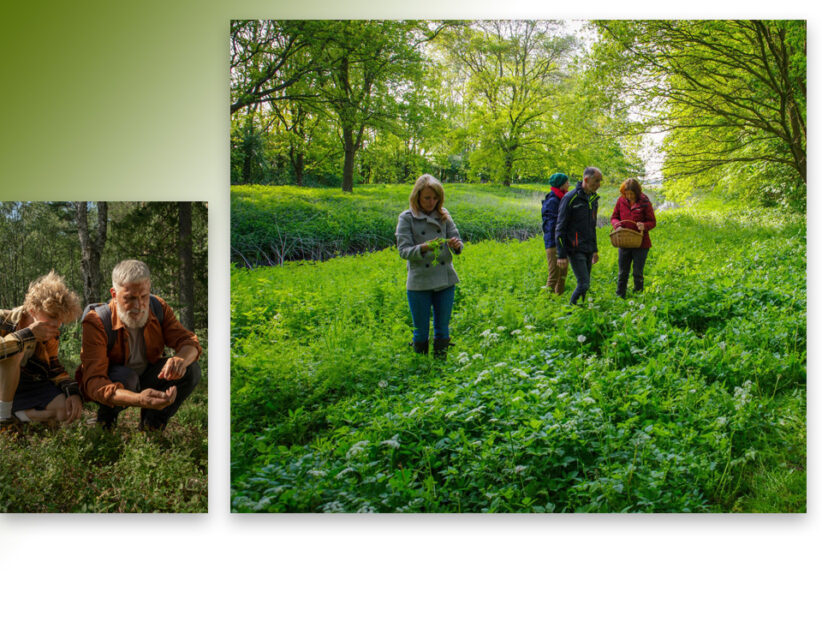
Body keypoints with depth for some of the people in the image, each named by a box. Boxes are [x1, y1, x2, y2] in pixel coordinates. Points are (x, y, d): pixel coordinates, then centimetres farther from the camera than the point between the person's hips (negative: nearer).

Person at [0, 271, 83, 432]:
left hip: (26, 386, 5)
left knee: (69, 410, -17)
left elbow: (54, 368, 6)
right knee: (16, 353, -33)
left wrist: (73, 392, -12)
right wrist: (27, 335, -37)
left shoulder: (49, 337, -3)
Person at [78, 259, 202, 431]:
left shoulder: (158, 308, -15)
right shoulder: (96, 322, -30)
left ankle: (152, 423, 2)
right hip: (111, 385, -4)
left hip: (146, 376, 5)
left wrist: (181, 359, -44)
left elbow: (188, 340, -15)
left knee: (191, 370, -18)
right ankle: (106, 419, -4)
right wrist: (138, 399, -58)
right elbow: (93, 382, -38)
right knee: (125, 377, -38)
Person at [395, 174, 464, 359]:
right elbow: (403, 250, -10)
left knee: (442, 329, 12)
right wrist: (423, 248, -29)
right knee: (421, 332, 5)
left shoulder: (444, 215, 6)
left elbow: (457, 243, 5)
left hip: (445, 281, 3)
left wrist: (456, 245, -19)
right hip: (419, 283, -3)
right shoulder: (407, 218, -4)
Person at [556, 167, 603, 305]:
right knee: (584, 284, -12)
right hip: (575, 250, -7)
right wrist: (561, 255, -14)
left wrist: (595, 250, 22)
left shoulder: (593, 199, 12)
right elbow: (560, 228, -11)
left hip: (588, 250, 7)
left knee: (585, 283, 9)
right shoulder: (570, 198, -12)